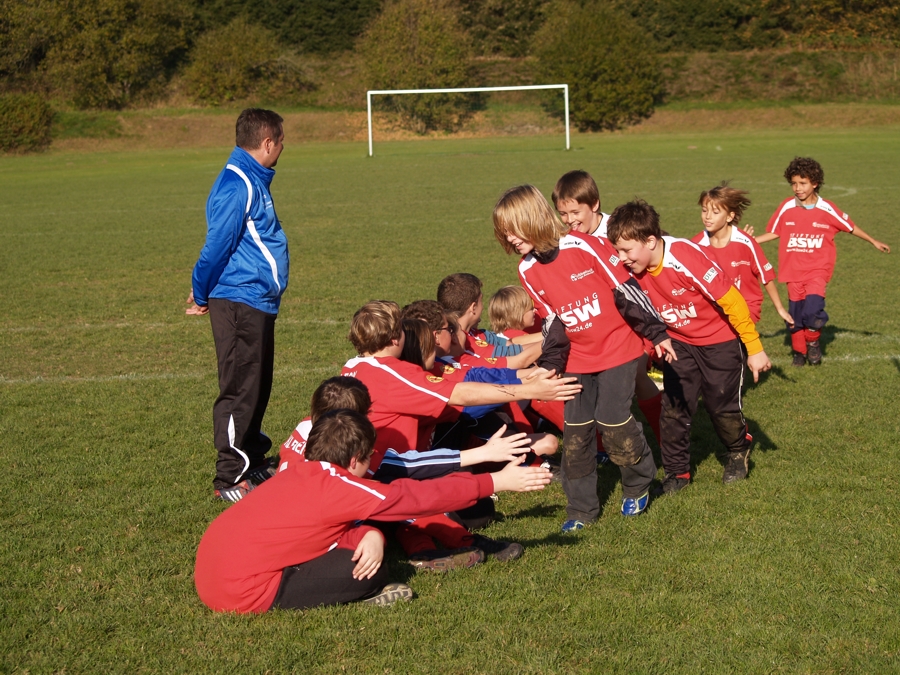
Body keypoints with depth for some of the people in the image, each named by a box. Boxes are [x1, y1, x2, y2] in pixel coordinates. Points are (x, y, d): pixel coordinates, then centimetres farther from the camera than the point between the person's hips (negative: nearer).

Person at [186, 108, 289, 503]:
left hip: (257, 303, 10)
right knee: (240, 391, -5)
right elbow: (217, 245, -16)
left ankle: (252, 464, 29)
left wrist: (204, 293, 18)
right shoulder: (236, 186, -17)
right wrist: (201, 296, -5)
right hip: (240, 302, -10)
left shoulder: (253, 182, 16)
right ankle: (229, 480, 2)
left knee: (257, 387, 17)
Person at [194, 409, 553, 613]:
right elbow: (419, 496, -6)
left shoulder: (301, 474, 12)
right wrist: (496, 482, 0)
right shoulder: (338, 485, -11)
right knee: (372, 571, -8)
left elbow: (340, 525, 17)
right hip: (245, 594, -9)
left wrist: (370, 535, -6)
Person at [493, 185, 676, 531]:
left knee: (614, 421, -5)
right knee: (576, 431, 4)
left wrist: (657, 332, -14)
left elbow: (626, 289, -15)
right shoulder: (528, 271, -3)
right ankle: (581, 508, 17)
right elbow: (553, 320, 5)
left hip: (617, 349, -5)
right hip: (578, 358, 5)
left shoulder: (583, 246, -20)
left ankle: (638, 486, 21)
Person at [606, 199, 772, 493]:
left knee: (722, 405, 5)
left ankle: (738, 451, 34)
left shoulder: (685, 258, -34)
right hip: (680, 342, 5)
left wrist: (754, 347, -23)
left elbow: (731, 299, -28)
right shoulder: (635, 270, -17)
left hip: (719, 340, -4)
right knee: (674, 406, -2)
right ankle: (676, 470, 12)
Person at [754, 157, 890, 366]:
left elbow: (850, 227, 8)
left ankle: (813, 342, 9)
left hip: (818, 269, -2)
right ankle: (799, 351, 25)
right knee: (795, 313, 2)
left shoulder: (826, 209, -4)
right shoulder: (786, 208, -2)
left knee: (812, 308, -19)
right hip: (793, 270, 2)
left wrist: (874, 242, 13)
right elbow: (773, 233, 8)